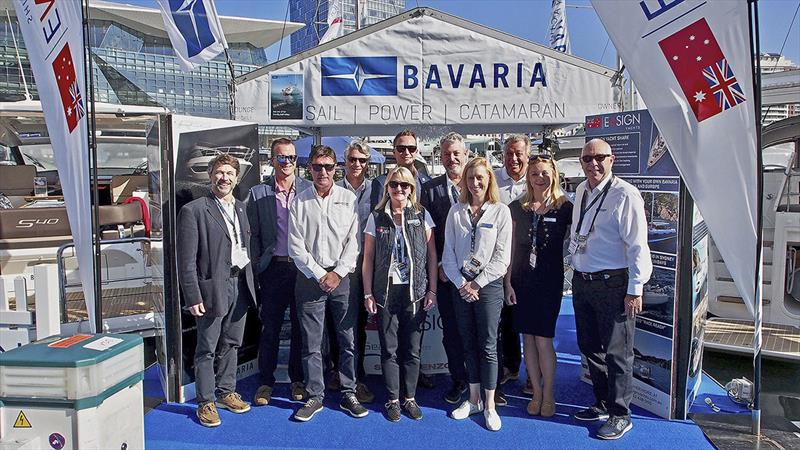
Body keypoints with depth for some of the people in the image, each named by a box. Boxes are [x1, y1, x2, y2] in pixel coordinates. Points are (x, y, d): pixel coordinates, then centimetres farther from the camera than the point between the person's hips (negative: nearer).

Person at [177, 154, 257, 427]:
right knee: (207, 349, 5)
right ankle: (206, 402, 19)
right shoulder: (193, 210, -9)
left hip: (240, 284, 6)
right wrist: (193, 296, -15)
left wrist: (250, 281, 10)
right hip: (213, 287, -6)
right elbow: (186, 259, -11)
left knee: (231, 344, 18)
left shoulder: (241, 208, 11)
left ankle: (226, 392, 33)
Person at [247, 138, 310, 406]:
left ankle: (297, 379, 25)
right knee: (270, 328, 7)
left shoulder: (309, 190, 3)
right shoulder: (258, 193, 4)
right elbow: (254, 235, 5)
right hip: (273, 268, 0)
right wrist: (256, 268, 0)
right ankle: (266, 382, 22)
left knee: (301, 328, 10)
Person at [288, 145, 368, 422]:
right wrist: (319, 274, -7)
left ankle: (348, 395, 17)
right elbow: (296, 246, 0)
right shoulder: (299, 202, 4)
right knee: (311, 343, 5)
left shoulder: (348, 199, 4)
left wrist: (337, 273, -8)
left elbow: (354, 241, 0)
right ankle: (314, 396, 17)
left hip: (343, 277, 0)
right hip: (310, 277, 0)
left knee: (348, 339, 5)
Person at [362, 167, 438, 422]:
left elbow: (432, 255, 4)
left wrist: (432, 290, -1)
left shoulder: (422, 216, 3)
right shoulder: (376, 217, 4)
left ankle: (410, 398, 23)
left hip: (415, 292, 0)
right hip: (385, 292, 0)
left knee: (412, 349, 7)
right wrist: (368, 294, 0)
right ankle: (393, 399, 21)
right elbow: (368, 258, 4)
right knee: (389, 349, 6)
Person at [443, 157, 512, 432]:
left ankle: (489, 406, 13)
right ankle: (473, 400, 24)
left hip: (489, 285, -3)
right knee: (468, 345, 11)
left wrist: (477, 283, -10)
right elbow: (448, 252, 5)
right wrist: (461, 283, -5)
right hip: (462, 286, 3)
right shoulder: (456, 211, 6)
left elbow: (502, 256, -6)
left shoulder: (500, 211, -3)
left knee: (487, 347, 1)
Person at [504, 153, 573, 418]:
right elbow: (511, 247, 5)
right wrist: (508, 283, 1)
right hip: (522, 279, 3)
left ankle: (548, 395, 17)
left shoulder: (564, 208, -1)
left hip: (550, 279, -2)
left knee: (543, 339, -3)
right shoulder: (517, 208, 4)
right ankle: (536, 393, 23)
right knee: (527, 338, 7)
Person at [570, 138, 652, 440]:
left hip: (613, 284, -8)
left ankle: (620, 415, 19)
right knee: (589, 347, 17)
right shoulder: (581, 191, 11)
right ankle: (602, 404, 35)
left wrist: (635, 290, -16)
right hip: (581, 281, 8)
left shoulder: (625, 195, -13)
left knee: (616, 353, 3)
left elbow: (637, 245, -15)